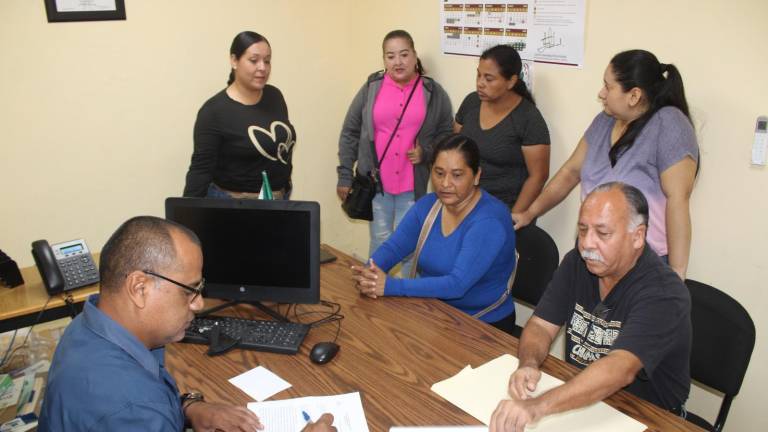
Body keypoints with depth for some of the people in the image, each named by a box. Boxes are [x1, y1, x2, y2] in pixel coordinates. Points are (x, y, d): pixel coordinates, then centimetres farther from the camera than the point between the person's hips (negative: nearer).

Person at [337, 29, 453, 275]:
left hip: (413, 184, 0)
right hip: (376, 180, 0)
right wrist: (345, 175, 1)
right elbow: (350, 133, 3)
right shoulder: (371, 88, 0)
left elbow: (447, 134, 7)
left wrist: (426, 152, -11)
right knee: (380, 240, 11)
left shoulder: (433, 92, 0)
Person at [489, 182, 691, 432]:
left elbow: (620, 370, -35)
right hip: (578, 401, 5)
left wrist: (538, 406, -47)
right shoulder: (577, 263, -3)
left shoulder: (663, 294, -22)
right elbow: (541, 326, -2)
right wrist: (528, 364, -25)